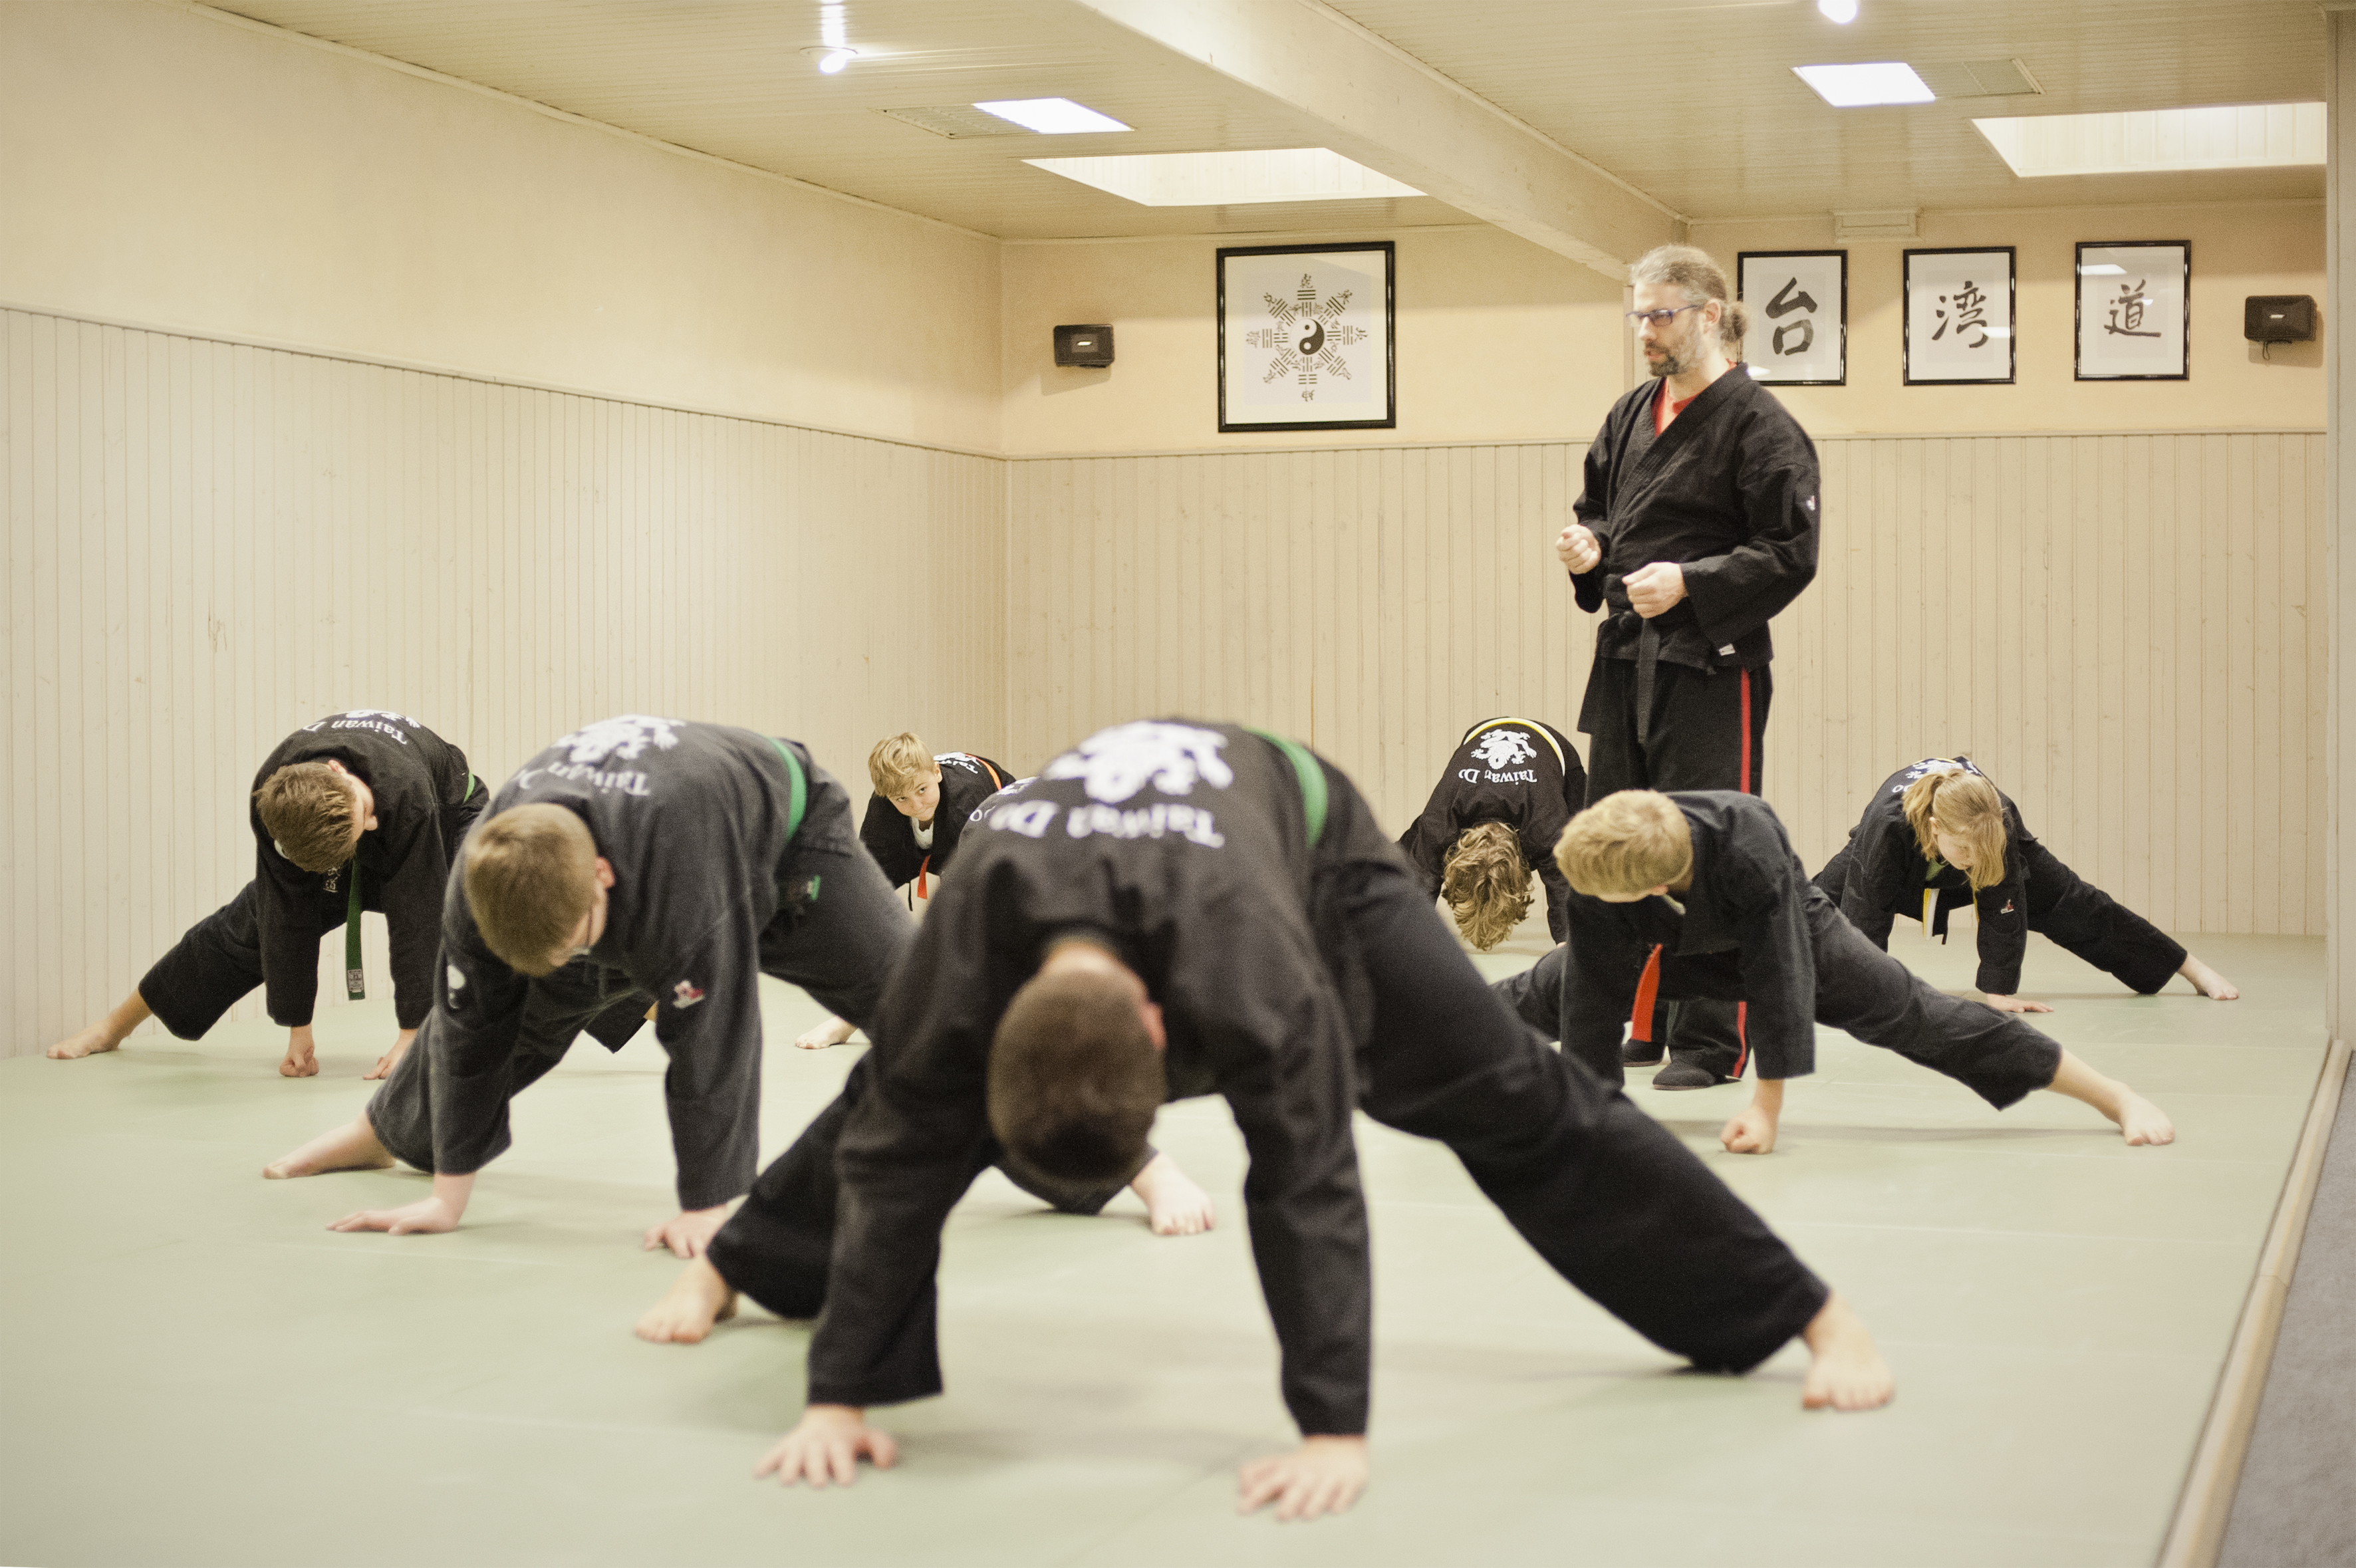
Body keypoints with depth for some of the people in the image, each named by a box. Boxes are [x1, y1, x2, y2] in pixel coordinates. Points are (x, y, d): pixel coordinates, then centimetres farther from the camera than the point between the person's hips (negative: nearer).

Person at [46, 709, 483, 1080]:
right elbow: (290, 916, -27)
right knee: (252, 922, 3)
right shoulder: (275, 798, -35)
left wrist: (412, 1036, -39)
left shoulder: (408, 793, -48)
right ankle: (116, 1025, 20)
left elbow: (415, 916, -42)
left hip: (445, 820, -3)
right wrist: (299, 1032, -22)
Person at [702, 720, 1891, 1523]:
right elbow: (893, 1163, -31)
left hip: (1308, 841, -3)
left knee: (1513, 1107, -9)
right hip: (1080, 853, 3)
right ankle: (736, 1268, 39)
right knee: (902, 1096, 9)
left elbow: (1307, 1186, -46)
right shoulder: (956, 967, -40)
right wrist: (838, 1394, -31)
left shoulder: (1248, 958, -49)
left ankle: (1815, 1315, -1)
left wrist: (1333, 1430, -46)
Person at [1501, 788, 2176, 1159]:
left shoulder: (1749, 850, -46)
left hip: (1783, 928, -3)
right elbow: (1597, 990, -28)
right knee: (1548, 992, -2)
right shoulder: (1595, 864, -37)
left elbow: (1778, 976, -38)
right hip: (1667, 946, 3)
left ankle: (2117, 1095, -8)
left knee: (1900, 1008, -12)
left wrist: (1766, 1105, -33)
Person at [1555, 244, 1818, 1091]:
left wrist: (1689, 584, -21)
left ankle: (1713, 1042, 1)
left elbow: (1791, 555, -12)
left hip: (1710, 667, -8)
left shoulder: (1759, 426, -9)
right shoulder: (1630, 416, 13)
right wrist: (1590, 545, 2)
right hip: (1625, 660, 8)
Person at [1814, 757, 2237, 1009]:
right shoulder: (1885, 827, -47)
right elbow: (1866, 913, -38)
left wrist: (1999, 990, -27)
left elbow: (2002, 912, -31)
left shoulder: (2003, 825, -42)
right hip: (1905, 868, -1)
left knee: (2074, 906, -1)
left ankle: (2195, 969, 9)